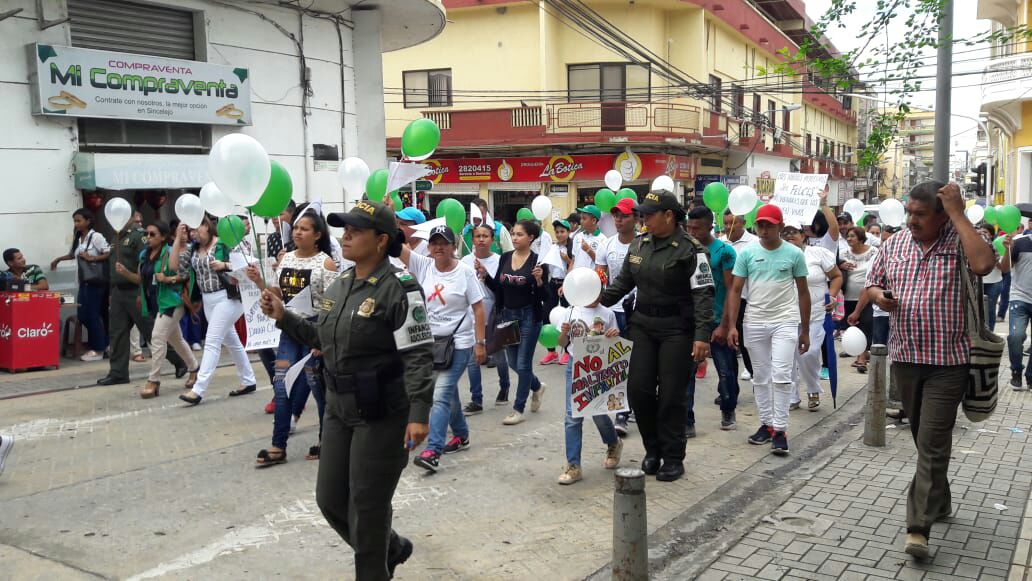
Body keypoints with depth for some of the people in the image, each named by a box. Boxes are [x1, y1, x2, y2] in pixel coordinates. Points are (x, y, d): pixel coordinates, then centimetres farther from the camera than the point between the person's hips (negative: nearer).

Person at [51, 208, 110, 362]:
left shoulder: (96, 236, -11)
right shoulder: (77, 238, 12)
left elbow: (109, 254, -17)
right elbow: (73, 254, 28)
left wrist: (91, 258, -20)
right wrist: (59, 259, 17)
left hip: (95, 282, -8)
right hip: (84, 282, 8)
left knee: (93, 315, -2)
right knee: (83, 316, 8)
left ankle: (98, 350, 9)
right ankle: (102, 343, 21)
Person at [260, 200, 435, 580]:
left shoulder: (399, 289, -17)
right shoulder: (340, 285, 8)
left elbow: (419, 356, -21)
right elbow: (324, 339, 18)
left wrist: (419, 413, -28)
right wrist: (283, 317, 8)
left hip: (382, 415, -8)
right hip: (339, 408, 8)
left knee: (367, 508, 3)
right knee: (330, 500, 16)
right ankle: (391, 548, 40)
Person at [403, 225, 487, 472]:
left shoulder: (465, 272, -8)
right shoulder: (423, 265, 1)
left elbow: (478, 309, -7)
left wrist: (480, 343, -11)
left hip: (458, 343, -5)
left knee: (441, 395, -14)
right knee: (449, 392, 19)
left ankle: (433, 451, -18)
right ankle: (461, 435, 38)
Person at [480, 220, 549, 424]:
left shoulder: (537, 261, -11)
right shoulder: (505, 258, 3)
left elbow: (544, 296, -10)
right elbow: (497, 288, 9)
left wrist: (539, 280, -29)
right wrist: (484, 275, -6)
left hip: (529, 317, -6)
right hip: (508, 315, 6)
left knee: (523, 363, 0)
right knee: (513, 362, 15)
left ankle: (518, 409, 12)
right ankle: (537, 387, 42)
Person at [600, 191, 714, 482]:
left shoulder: (690, 249, -12)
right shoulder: (639, 245, 7)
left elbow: (703, 293, -15)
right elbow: (624, 281, 15)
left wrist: (702, 335, -23)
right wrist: (600, 299, -2)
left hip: (676, 329, -5)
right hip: (643, 325, 6)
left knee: (670, 394, 0)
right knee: (638, 389, 3)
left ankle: (673, 458, 15)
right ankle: (653, 448, 25)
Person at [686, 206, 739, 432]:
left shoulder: (724, 251, -7)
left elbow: (731, 291, -8)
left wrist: (724, 325, -12)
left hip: (716, 322, -3)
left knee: (726, 371, 10)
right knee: (686, 372, 0)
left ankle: (728, 412, 32)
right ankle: (686, 422, 5)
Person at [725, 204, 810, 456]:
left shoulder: (794, 254, -1)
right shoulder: (747, 253, 1)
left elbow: (803, 292, 5)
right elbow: (735, 290, 1)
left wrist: (805, 331, 5)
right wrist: (731, 325, -7)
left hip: (785, 322, -2)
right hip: (755, 322, 2)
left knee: (781, 375, -9)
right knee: (761, 377, 10)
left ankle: (780, 429, -2)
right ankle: (766, 424, 21)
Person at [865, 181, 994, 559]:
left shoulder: (960, 242, -8)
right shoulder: (894, 244, 6)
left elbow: (983, 264, -30)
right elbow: (872, 284, 15)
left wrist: (958, 212, -23)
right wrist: (879, 296, -9)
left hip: (948, 360, -5)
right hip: (905, 357, 5)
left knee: (933, 443, -8)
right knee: (923, 439, 18)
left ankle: (919, 527, -7)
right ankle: (940, 502, 37)